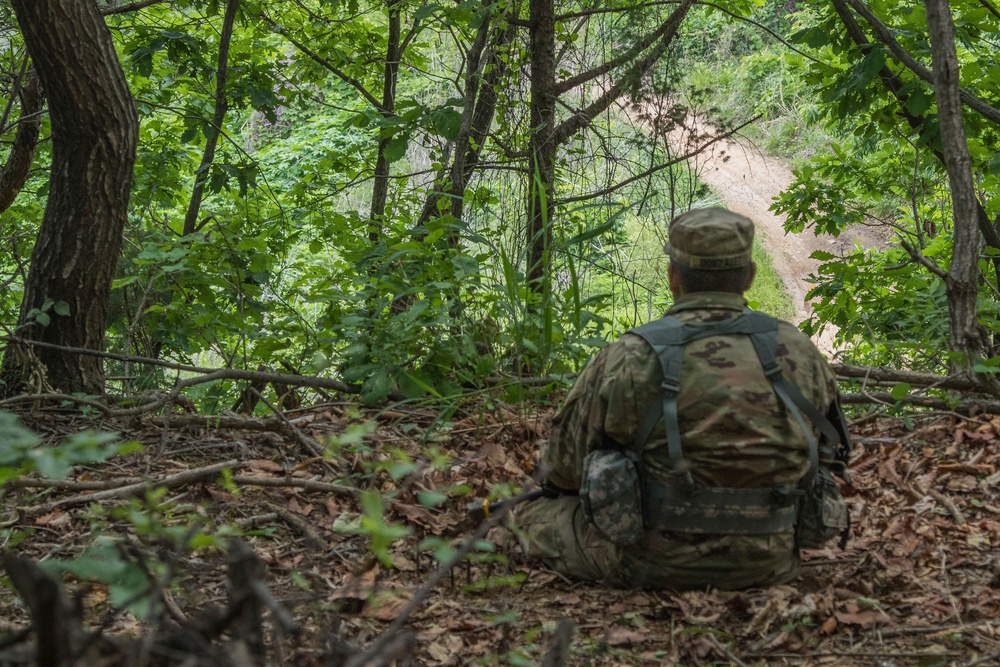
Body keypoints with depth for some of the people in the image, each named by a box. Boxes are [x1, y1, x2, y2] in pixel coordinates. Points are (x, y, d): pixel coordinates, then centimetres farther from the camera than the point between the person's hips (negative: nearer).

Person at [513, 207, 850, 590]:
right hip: (770, 563, 4)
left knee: (533, 514, 14)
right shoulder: (800, 353, -4)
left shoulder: (627, 360, -14)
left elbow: (562, 470, -3)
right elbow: (828, 455, 11)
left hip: (658, 564, -4)